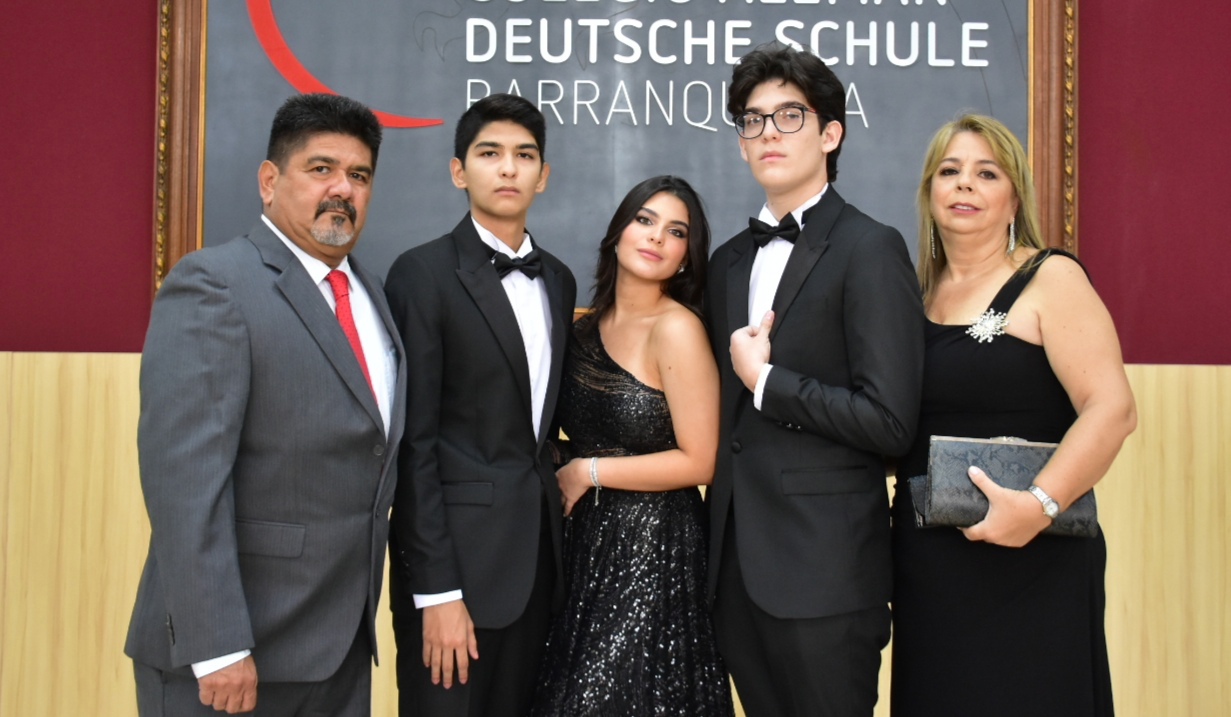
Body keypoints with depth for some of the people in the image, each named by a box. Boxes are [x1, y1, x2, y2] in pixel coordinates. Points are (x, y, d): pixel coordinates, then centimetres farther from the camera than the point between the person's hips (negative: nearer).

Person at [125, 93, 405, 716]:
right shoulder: (212, 285, -12)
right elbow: (184, 476, -20)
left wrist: (362, 617, 12)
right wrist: (217, 647, -23)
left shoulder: (369, 294, 12)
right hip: (236, 649, -7)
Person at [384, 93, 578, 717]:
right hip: (457, 555, -6)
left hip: (538, 553, 6)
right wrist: (436, 589, -15)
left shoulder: (557, 280, 11)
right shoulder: (423, 274, -8)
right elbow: (414, 442, -12)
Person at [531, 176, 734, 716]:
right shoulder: (587, 327, 5)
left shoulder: (677, 328, -14)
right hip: (584, 542, 6)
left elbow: (698, 462, -15)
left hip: (652, 549, -6)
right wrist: (557, 476, -3)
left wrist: (588, 473, -11)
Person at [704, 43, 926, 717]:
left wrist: (766, 380, -12)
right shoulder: (729, 261, 13)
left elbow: (889, 421, -18)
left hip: (824, 567, -7)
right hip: (736, 559, 7)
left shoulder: (869, 249, -10)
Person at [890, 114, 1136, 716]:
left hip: (1028, 563, -5)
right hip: (927, 568, 5)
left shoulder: (1049, 279, -5)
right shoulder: (916, 293, 10)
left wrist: (1039, 504, -25)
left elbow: (1112, 408, -16)